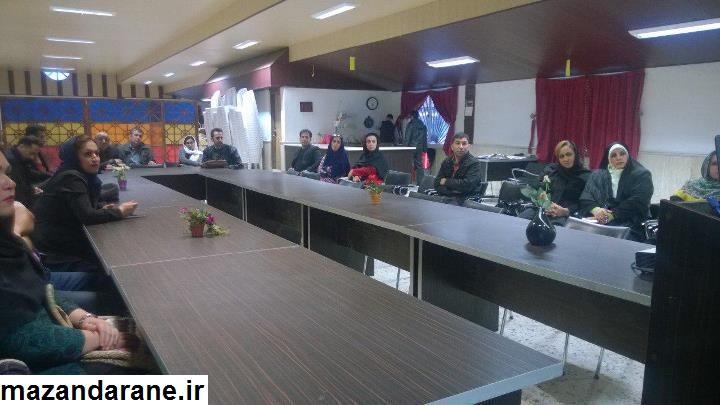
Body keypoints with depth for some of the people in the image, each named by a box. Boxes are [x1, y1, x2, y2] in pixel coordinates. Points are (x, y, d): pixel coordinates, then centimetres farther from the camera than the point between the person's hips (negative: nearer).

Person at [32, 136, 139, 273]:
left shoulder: (76, 176, 8)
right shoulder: (71, 178, -19)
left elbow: (86, 207, 15)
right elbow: (87, 217, -26)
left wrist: (101, 209, -4)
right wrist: (120, 212, -16)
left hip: (63, 239, 8)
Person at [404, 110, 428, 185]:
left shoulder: (410, 124, -6)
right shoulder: (423, 125, 12)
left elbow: (407, 137, -9)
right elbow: (425, 138, 14)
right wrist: (425, 148, 17)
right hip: (420, 147, 6)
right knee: (419, 165, 9)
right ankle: (420, 182, 8)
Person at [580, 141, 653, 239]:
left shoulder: (642, 175, 6)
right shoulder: (597, 175, 17)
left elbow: (636, 202, -8)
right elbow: (585, 198, 6)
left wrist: (612, 215, -18)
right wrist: (595, 210, -15)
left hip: (628, 224, -2)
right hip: (598, 222, 3)